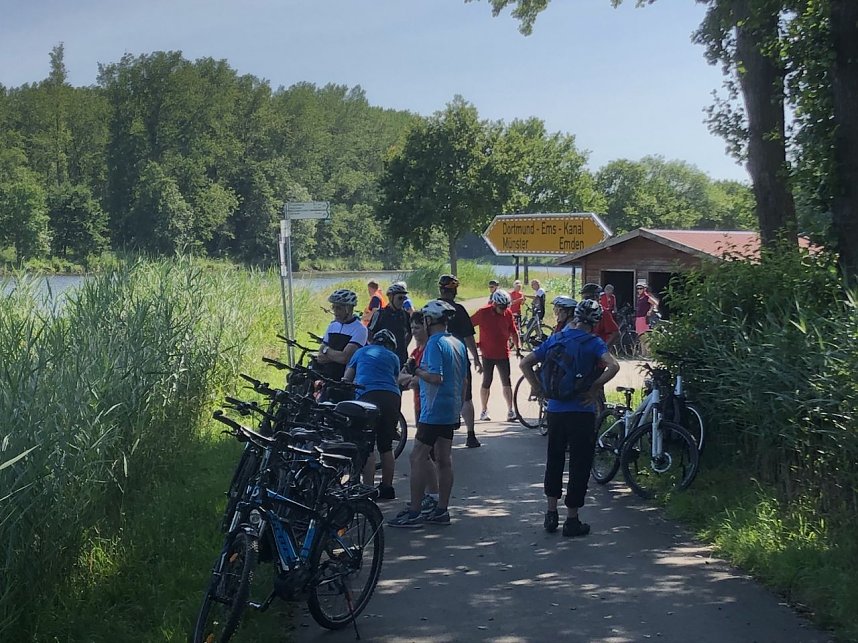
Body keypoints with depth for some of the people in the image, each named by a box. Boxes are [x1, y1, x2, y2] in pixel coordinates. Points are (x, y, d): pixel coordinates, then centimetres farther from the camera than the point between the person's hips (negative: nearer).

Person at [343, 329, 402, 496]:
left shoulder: (360, 352, 24)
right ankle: (387, 488, 17)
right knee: (386, 447, 12)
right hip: (392, 397, 2)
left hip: (368, 395, -2)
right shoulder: (392, 357, 25)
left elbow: (346, 379, 26)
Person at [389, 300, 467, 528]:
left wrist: (418, 371, -8)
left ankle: (414, 512, -5)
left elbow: (436, 377, -26)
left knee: (418, 458, -5)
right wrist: (459, 408, 23)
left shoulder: (434, 343, -15)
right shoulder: (458, 344, 12)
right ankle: (442, 510, 15)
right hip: (451, 412, 9)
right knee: (444, 459, 11)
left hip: (433, 411, -9)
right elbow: (464, 380, 17)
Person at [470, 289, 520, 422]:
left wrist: (518, 347, 4)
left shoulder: (508, 313, 0)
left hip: (503, 354, 2)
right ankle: (484, 410, 18)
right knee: (486, 383, 6)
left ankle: (510, 411, 4)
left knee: (506, 383, 1)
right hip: (488, 354, -2)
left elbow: (513, 332, 10)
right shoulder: (483, 313, -11)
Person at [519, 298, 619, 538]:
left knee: (554, 460, 18)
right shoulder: (592, 343, -7)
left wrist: (539, 388, 7)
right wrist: (594, 388, -15)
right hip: (581, 411, -4)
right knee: (580, 464, 5)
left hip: (555, 410, 4)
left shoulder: (554, 340, 7)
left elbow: (525, 363, 6)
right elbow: (613, 366, -23)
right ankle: (572, 520, 7)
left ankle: (551, 514, 21)